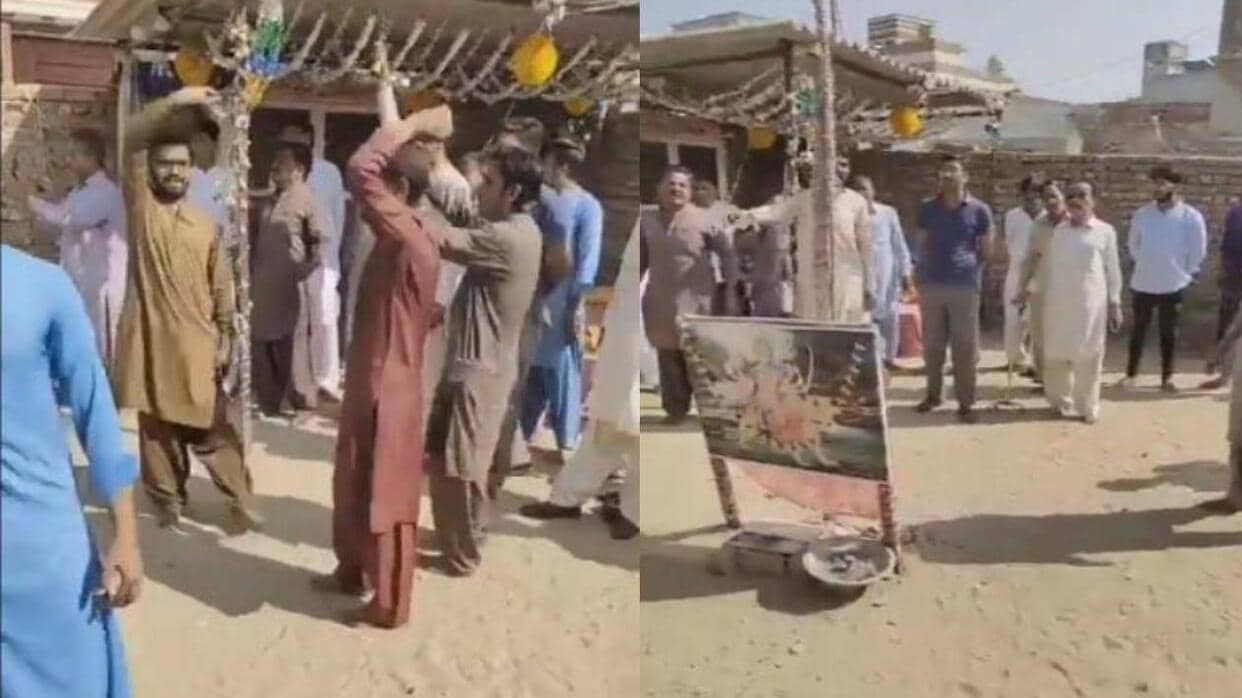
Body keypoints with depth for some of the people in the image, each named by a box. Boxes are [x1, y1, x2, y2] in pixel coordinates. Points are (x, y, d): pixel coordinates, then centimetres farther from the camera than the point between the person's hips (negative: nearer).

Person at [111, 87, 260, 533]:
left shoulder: (205, 225, 7)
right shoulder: (140, 206, 2)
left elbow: (222, 287, 7)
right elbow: (132, 140, -10)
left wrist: (226, 338, 0)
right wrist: (176, 102, -17)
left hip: (196, 343, 1)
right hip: (150, 339, 0)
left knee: (211, 427, 3)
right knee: (156, 427, 8)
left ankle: (241, 502, 8)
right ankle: (168, 502, 21)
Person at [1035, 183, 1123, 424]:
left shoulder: (1105, 231, 3)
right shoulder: (1058, 230, 9)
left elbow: (1112, 269, 4)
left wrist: (1115, 304, 1)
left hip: (1090, 303, -2)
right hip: (1058, 302, 2)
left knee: (1088, 356, 1)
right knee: (1056, 354, 5)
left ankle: (1087, 407, 11)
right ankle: (1060, 401, 20)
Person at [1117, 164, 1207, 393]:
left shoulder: (1191, 217, -11)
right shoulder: (1142, 214, -4)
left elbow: (1198, 252, 0)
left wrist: (1183, 272, 4)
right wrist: (1146, 267, 12)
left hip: (1174, 285, -1)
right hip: (1143, 283, 2)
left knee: (1168, 332, 10)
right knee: (1138, 330, 11)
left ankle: (1167, 377, 22)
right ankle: (1131, 374, 22)